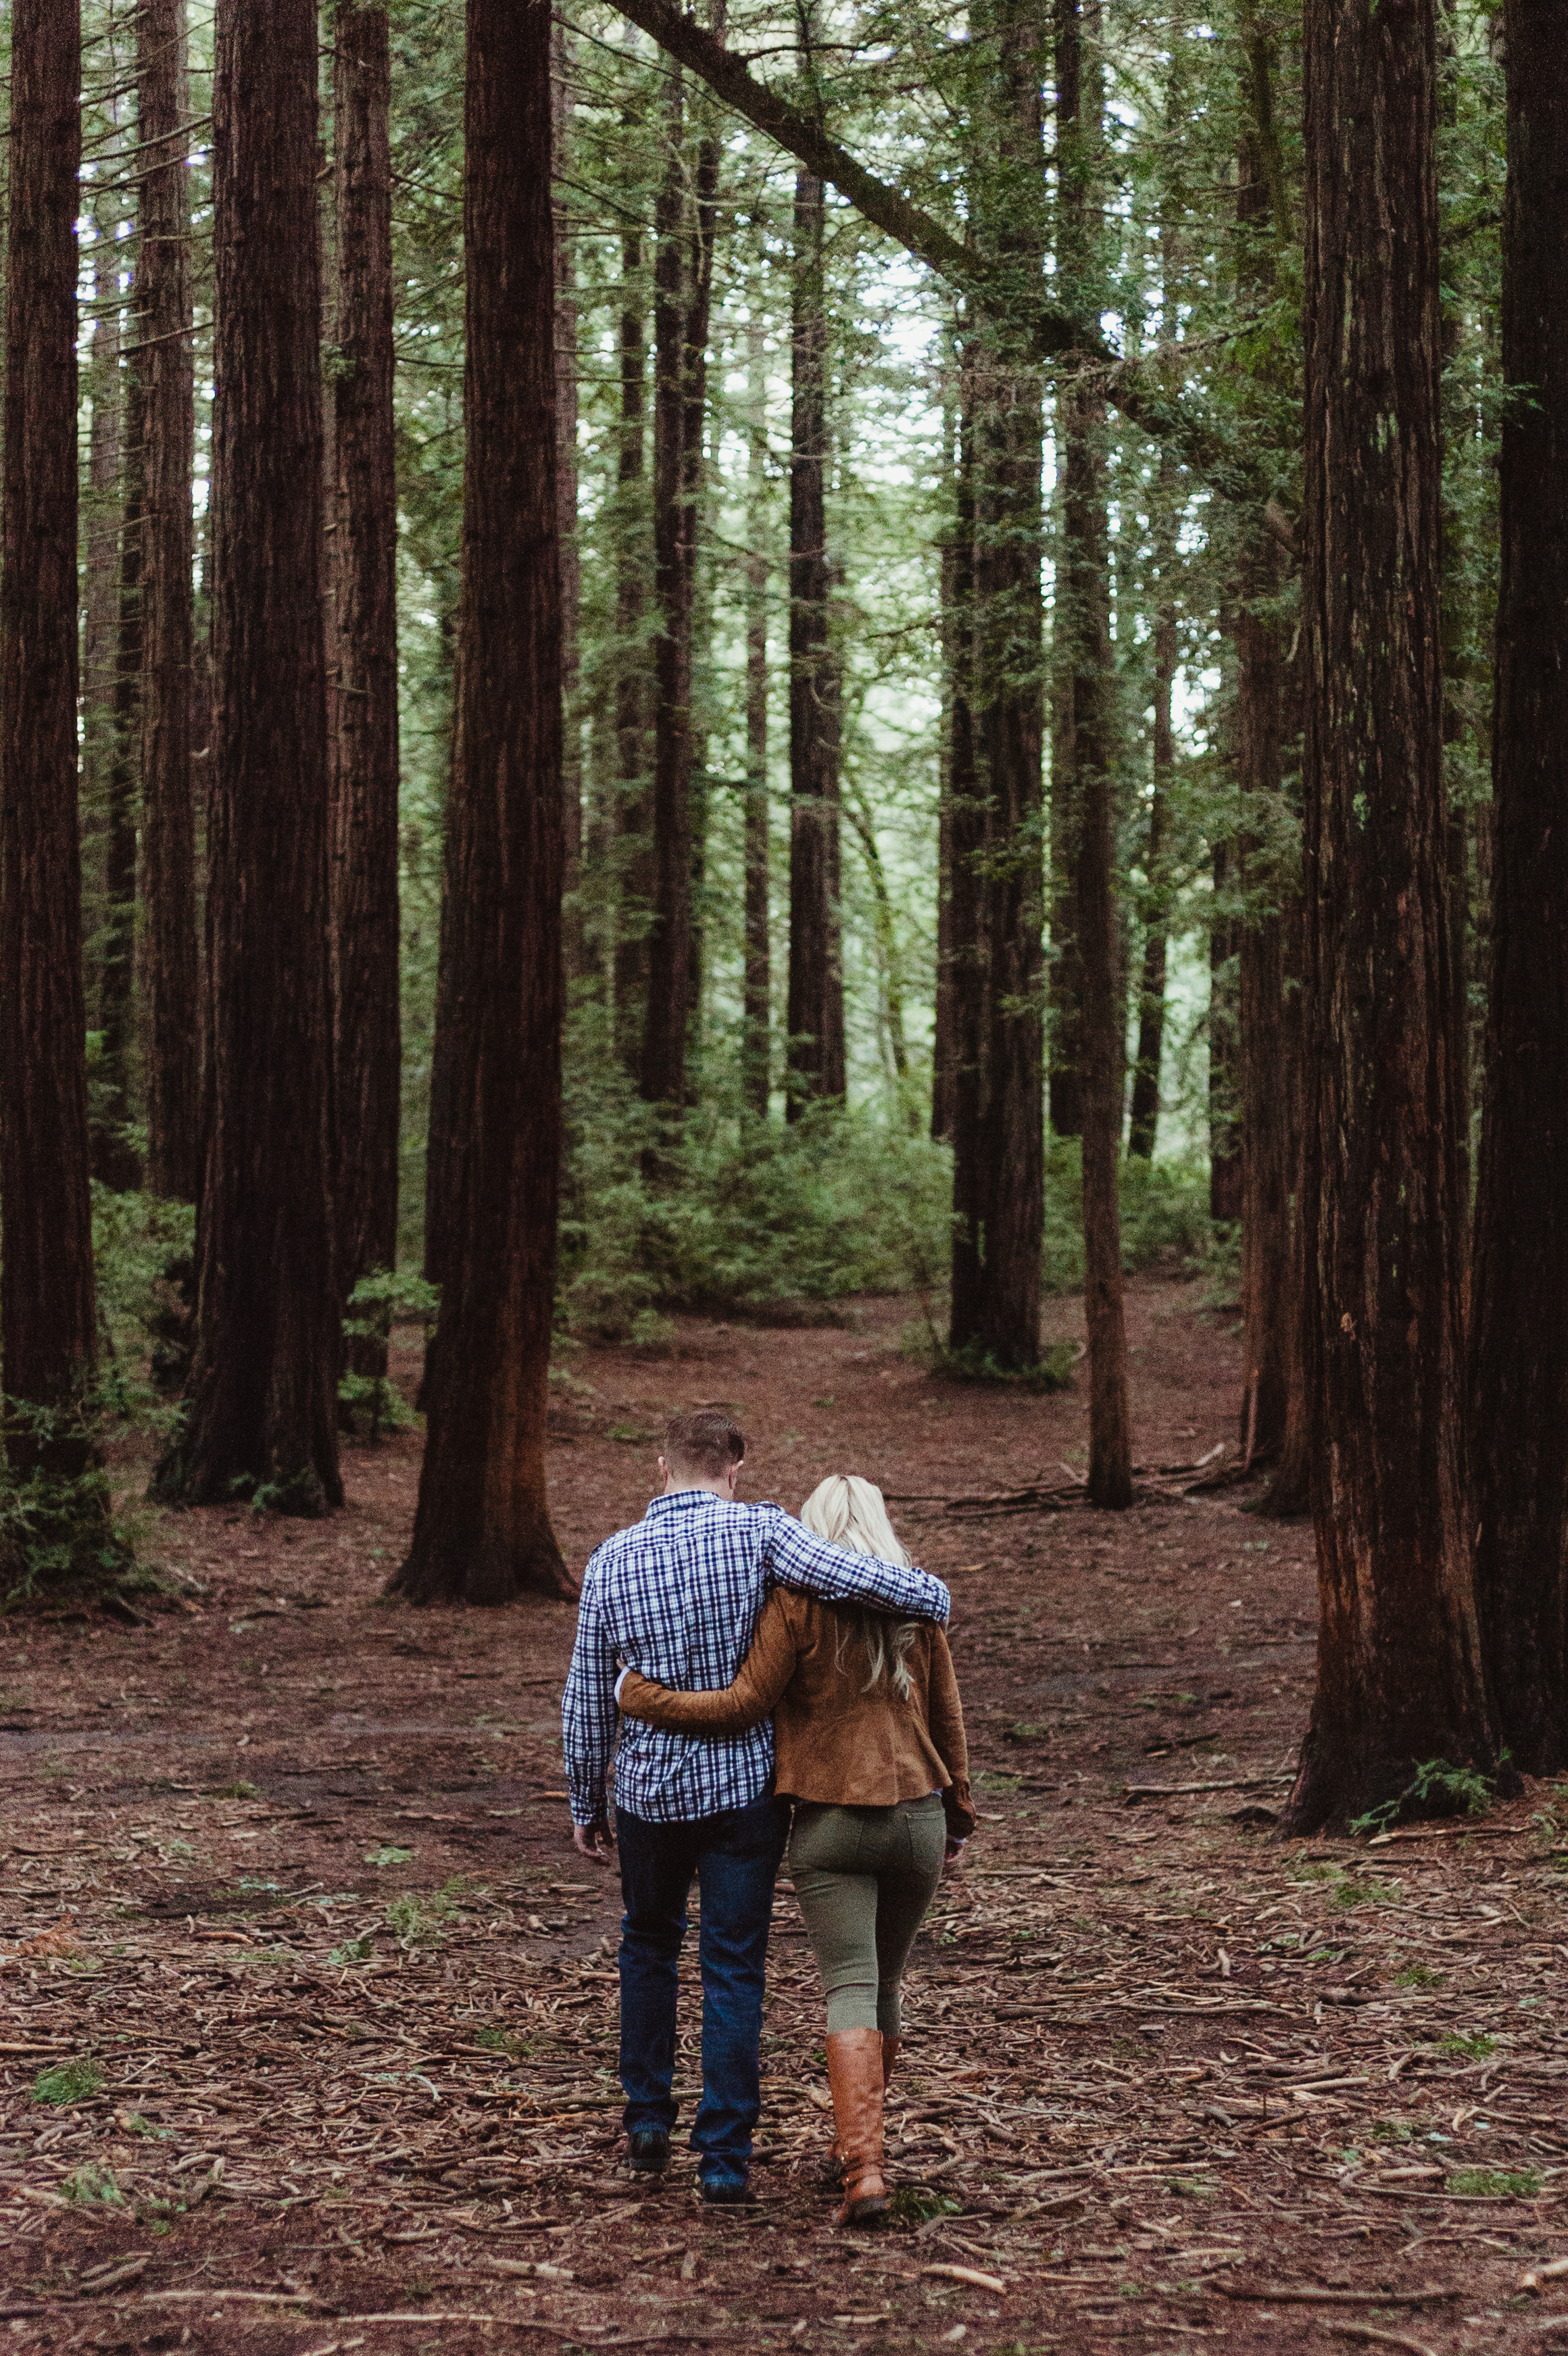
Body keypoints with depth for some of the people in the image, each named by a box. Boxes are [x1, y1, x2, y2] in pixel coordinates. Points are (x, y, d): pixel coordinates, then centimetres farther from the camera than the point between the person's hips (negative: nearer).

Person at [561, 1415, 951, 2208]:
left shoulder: (611, 1560, -2)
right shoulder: (757, 1533, -10)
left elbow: (586, 1697, 2)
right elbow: (854, 1579, -24)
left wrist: (586, 1804, 12)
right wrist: (933, 1597, -4)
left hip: (649, 1787, 2)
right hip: (746, 1786, -2)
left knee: (649, 1943, 24)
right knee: (733, 1971, 4)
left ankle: (648, 2116, 26)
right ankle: (723, 2155, 2)